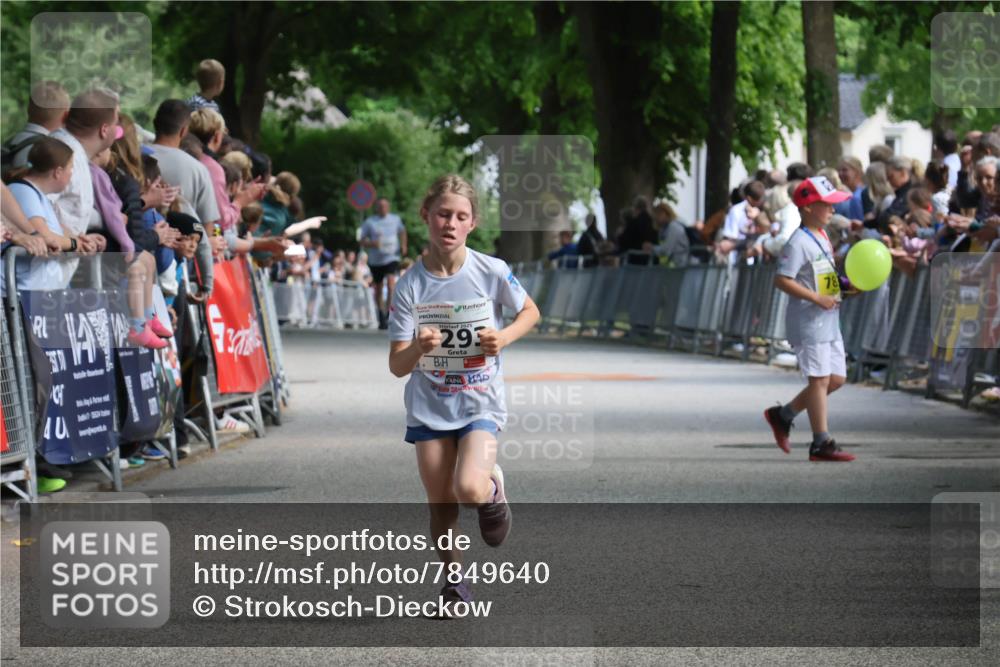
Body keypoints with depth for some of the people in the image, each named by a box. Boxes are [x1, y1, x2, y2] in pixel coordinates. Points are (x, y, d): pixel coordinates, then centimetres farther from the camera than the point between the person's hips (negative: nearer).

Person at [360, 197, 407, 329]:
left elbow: (402, 231, 24)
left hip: (392, 258, -1)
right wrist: (372, 244, -20)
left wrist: (403, 245, 9)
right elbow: (362, 241, 0)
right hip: (375, 260, 1)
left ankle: (389, 313, -28)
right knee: (378, 289, 9)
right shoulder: (369, 223, 0)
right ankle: (381, 316, 25)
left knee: (391, 282, -23)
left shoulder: (395, 219, 5)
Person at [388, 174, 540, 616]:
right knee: (440, 504, 4)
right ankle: (453, 580, 27)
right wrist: (418, 348, -32)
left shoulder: (492, 272, -10)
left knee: (468, 488, -24)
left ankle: (493, 487, 11)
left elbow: (530, 312, 10)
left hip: (480, 402, -2)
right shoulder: (411, 285, -9)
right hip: (429, 407, 2)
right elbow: (398, 367, -10)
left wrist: (504, 337, -10)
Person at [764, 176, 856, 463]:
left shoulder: (822, 236, 14)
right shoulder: (799, 243, -15)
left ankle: (783, 415, 21)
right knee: (820, 379, -6)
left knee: (837, 378, 11)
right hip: (808, 321, -9)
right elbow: (782, 280, -21)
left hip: (828, 321, 9)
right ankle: (821, 443, -1)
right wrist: (817, 298, -23)